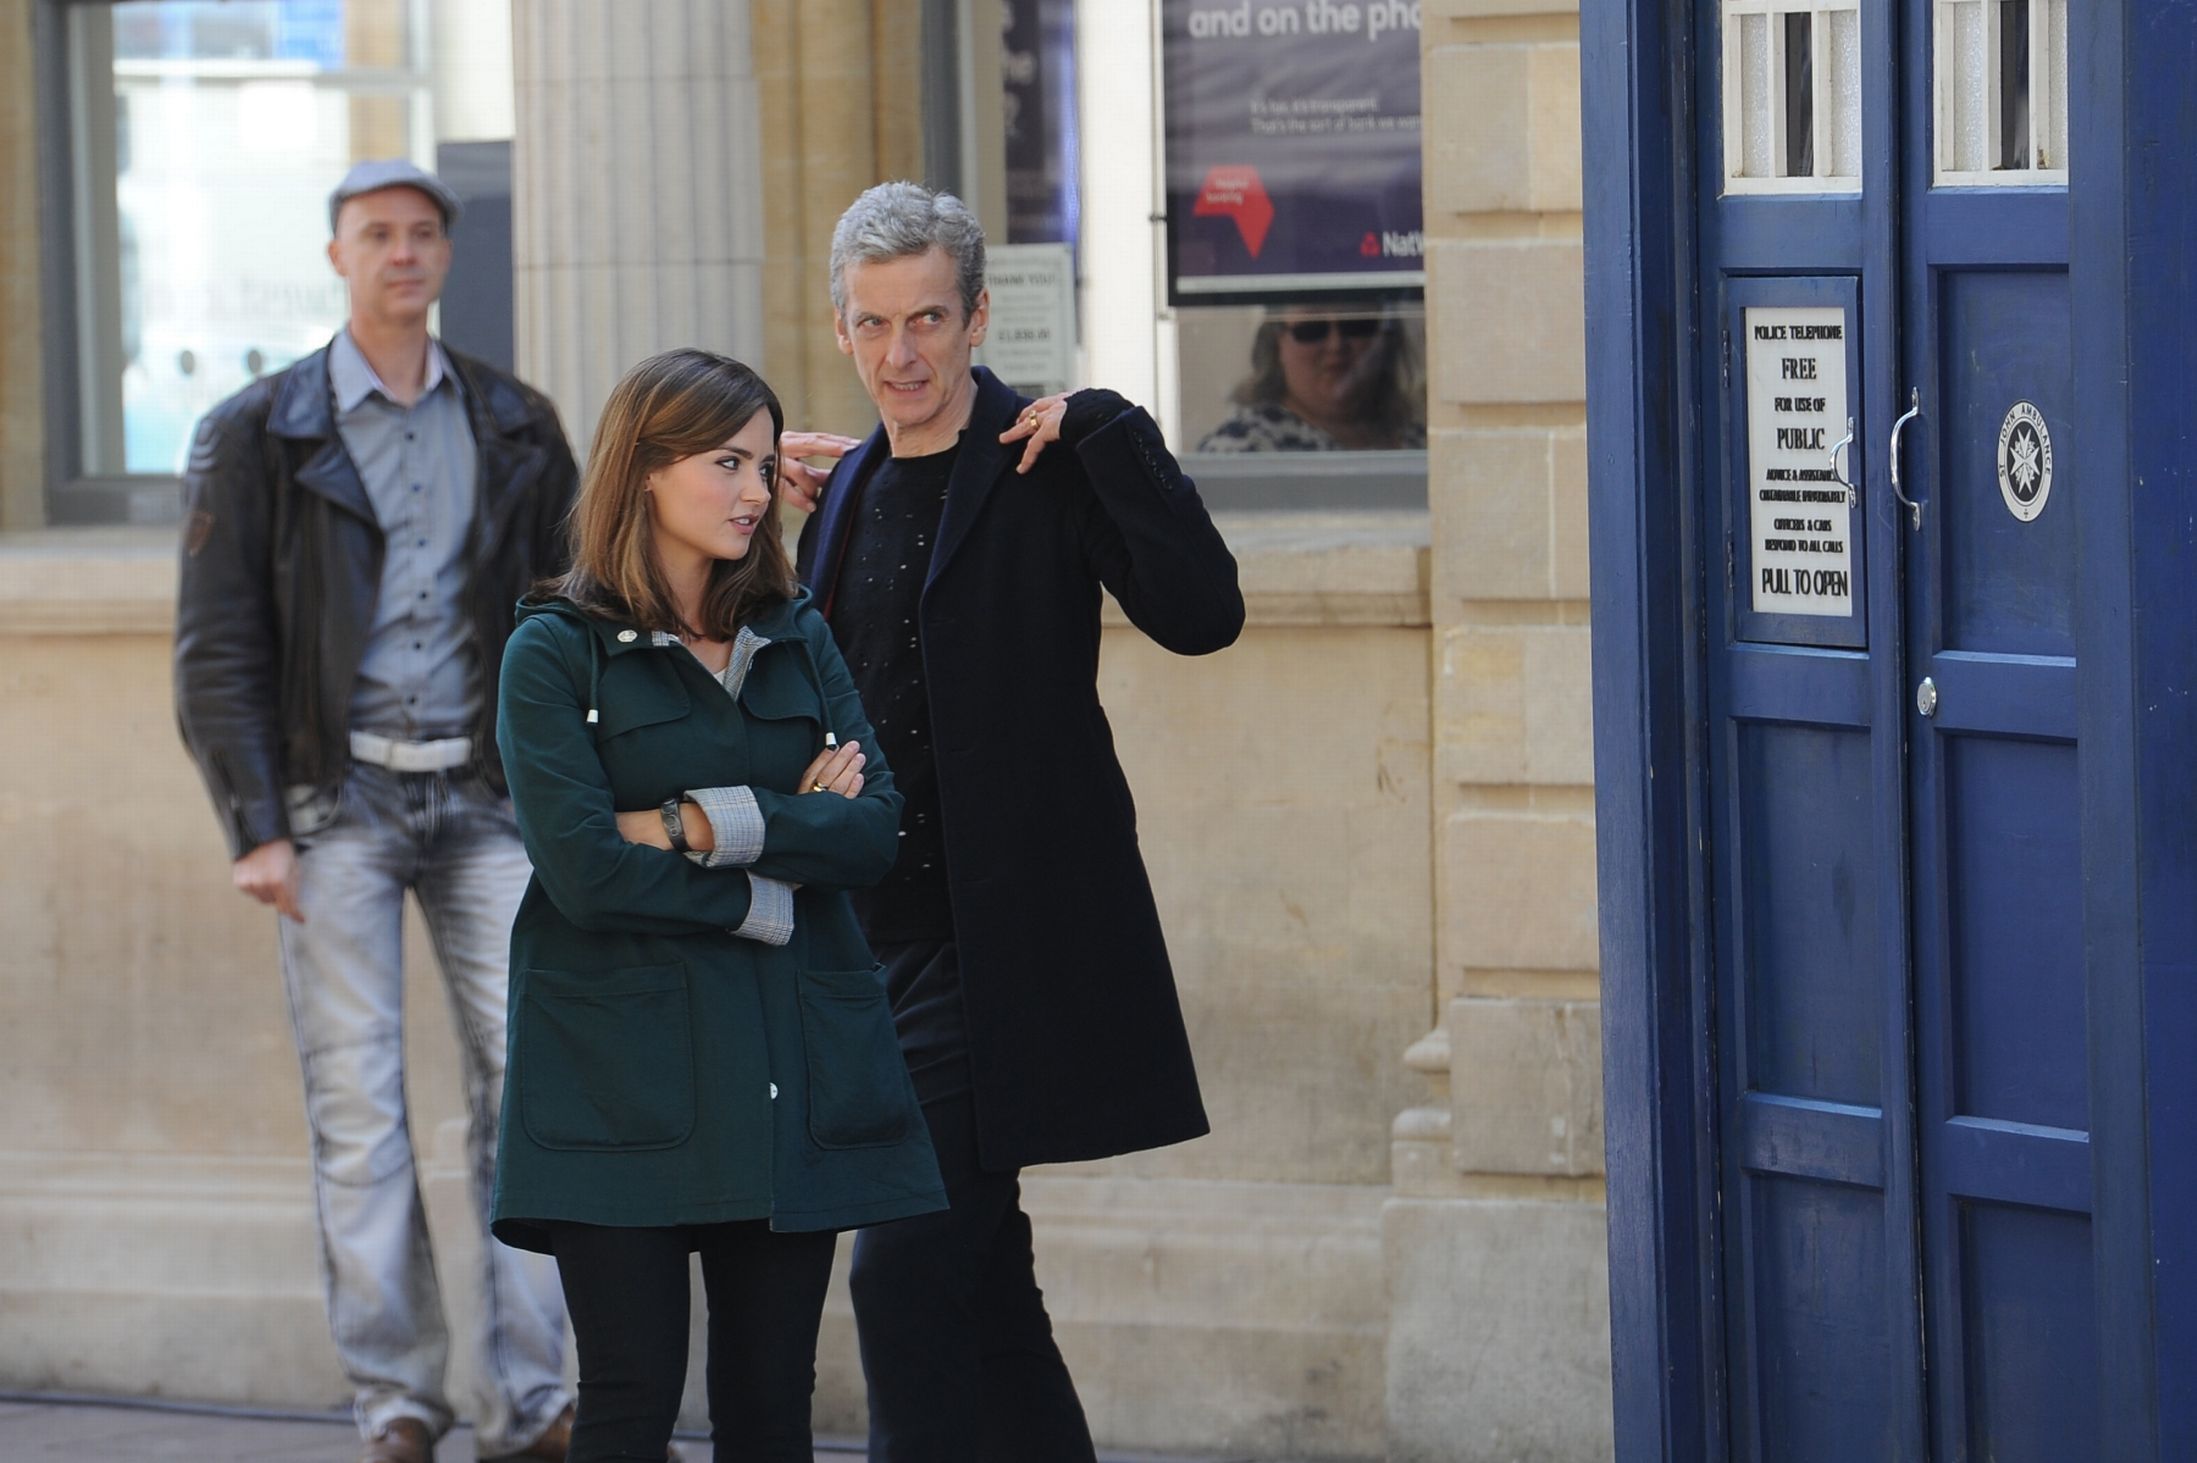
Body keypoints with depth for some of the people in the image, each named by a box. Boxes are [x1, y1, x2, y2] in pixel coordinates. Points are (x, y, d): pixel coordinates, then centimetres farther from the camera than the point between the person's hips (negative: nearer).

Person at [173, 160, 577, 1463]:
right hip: (338, 801, -2)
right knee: (360, 1105, -4)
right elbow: (218, 647, 1)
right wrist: (255, 827, -8)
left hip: (485, 795, 2)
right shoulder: (259, 434, 4)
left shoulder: (516, 427, 12)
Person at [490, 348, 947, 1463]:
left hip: (792, 1074, 4)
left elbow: (874, 832, -1)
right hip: (626, 1076, -4)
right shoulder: (557, 652, -1)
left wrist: (705, 825, -11)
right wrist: (784, 858, -7)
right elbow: (585, 869, -13)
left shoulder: (799, 640, 13)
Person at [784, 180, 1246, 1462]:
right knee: (977, 1283, 13)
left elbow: (1201, 613, -21)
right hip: (882, 939, 8)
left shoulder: (1051, 469, -7)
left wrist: (1105, 437, -21)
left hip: (1002, 943, -8)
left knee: (908, 1272, -13)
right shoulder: (846, 494, 15)